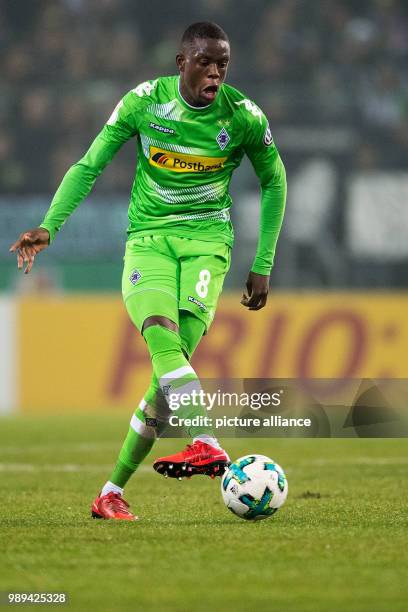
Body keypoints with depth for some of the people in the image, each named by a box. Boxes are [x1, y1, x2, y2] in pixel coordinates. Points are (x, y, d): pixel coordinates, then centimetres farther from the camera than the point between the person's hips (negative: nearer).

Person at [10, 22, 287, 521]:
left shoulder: (244, 117, -4)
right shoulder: (143, 102, -5)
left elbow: (273, 183, 11)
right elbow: (89, 166, 3)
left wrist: (262, 267, 9)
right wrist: (48, 226, -10)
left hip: (207, 241, 0)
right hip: (148, 240, 0)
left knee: (172, 363, -15)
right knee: (162, 340, -29)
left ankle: (112, 491, -6)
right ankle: (208, 446, -47)